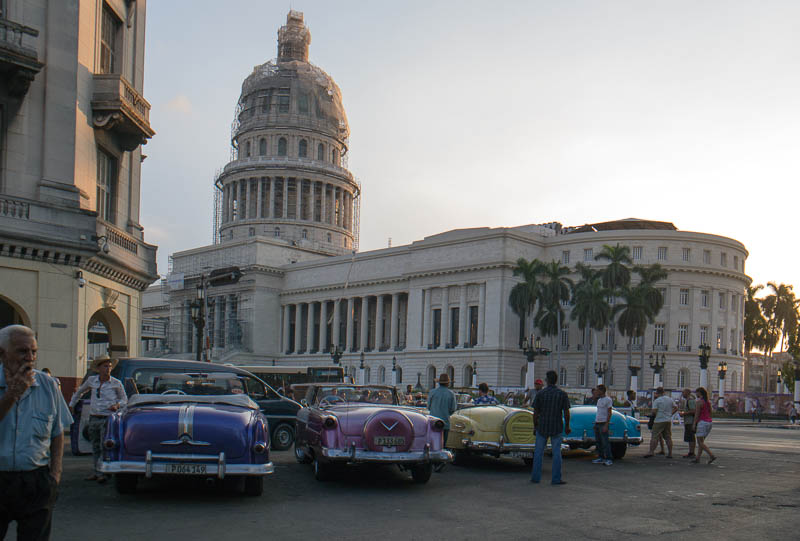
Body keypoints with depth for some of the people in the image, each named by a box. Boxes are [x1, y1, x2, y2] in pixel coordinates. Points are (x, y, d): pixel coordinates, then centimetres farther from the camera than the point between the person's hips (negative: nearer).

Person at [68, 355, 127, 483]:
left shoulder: (116, 383, -2)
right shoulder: (91, 380, 6)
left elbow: (124, 399, 9)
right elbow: (80, 391, 25)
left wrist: (117, 405, -11)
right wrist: (72, 404, 27)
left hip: (107, 419, -4)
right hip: (93, 418, 4)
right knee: (95, 447, 10)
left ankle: (101, 472, -10)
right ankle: (96, 472, 19)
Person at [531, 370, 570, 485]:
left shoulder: (540, 394, -6)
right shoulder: (562, 394, -5)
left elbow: (535, 412, -3)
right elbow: (566, 412, -4)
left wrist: (535, 426, 9)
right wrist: (567, 426, 8)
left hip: (542, 427, 0)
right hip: (557, 428, 0)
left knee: (538, 452, 10)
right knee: (556, 453, 5)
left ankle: (536, 477, 13)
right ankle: (556, 479, 5)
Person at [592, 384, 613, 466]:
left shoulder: (608, 399, -8)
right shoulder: (599, 400, 16)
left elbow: (609, 413, -11)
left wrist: (606, 425, -17)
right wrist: (595, 424, 17)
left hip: (603, 423, -8)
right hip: (597, 423, 8)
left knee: (605, 442, -9)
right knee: (598, 441, 8)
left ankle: (608, 459, -7)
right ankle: (601, 458, 13)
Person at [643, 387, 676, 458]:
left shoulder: (656, 401, -8)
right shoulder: (670, 399, 11)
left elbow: (654, 411, -14)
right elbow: (676, 408, 17)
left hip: (659, 421, -6)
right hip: (668, 421, 6)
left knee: (654, 437, -6)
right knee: (668, 437, 9)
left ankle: (651, 451, -13)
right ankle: (670, 453, 9)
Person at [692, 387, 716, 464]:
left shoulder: (699, 402, -13)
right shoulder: (708, 402, 11)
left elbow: (697, 415, -14)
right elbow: (710, 414, 16)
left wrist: (694, 425, -9)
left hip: (702, 422, -9)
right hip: (709, 423, 9)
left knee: (700, 442, -6)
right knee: (701, 441, 13)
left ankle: (712, 455, -18)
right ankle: (697, 458, 12)